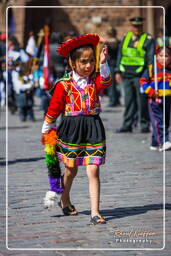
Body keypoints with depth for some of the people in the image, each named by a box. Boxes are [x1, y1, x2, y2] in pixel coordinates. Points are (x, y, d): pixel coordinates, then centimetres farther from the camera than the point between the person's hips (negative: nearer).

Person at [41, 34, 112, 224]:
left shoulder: (95, 80, 1)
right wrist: (46, 129, 13)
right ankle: (65, 200, 44)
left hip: (93, 129, 1)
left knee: (93, 171, -7)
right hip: (71, 129, -1)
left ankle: (95, 212, -6)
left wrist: (103, 64, -37)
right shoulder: (64, 85, -5)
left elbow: (106, 82, -23)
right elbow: (54, 108, 4)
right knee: (71, 170, 17)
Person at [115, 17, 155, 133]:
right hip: (127, 75, 4)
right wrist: (118, 71, 13)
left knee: (142, 101, -2)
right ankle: (128, 125, 10)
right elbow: (120, 55, 18)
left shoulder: (148, 39, 0)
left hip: (140, 75, -4)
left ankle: (145, 125, 8)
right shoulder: (126, 38, 14)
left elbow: (151, 57, -5)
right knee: (129, 100, 6)